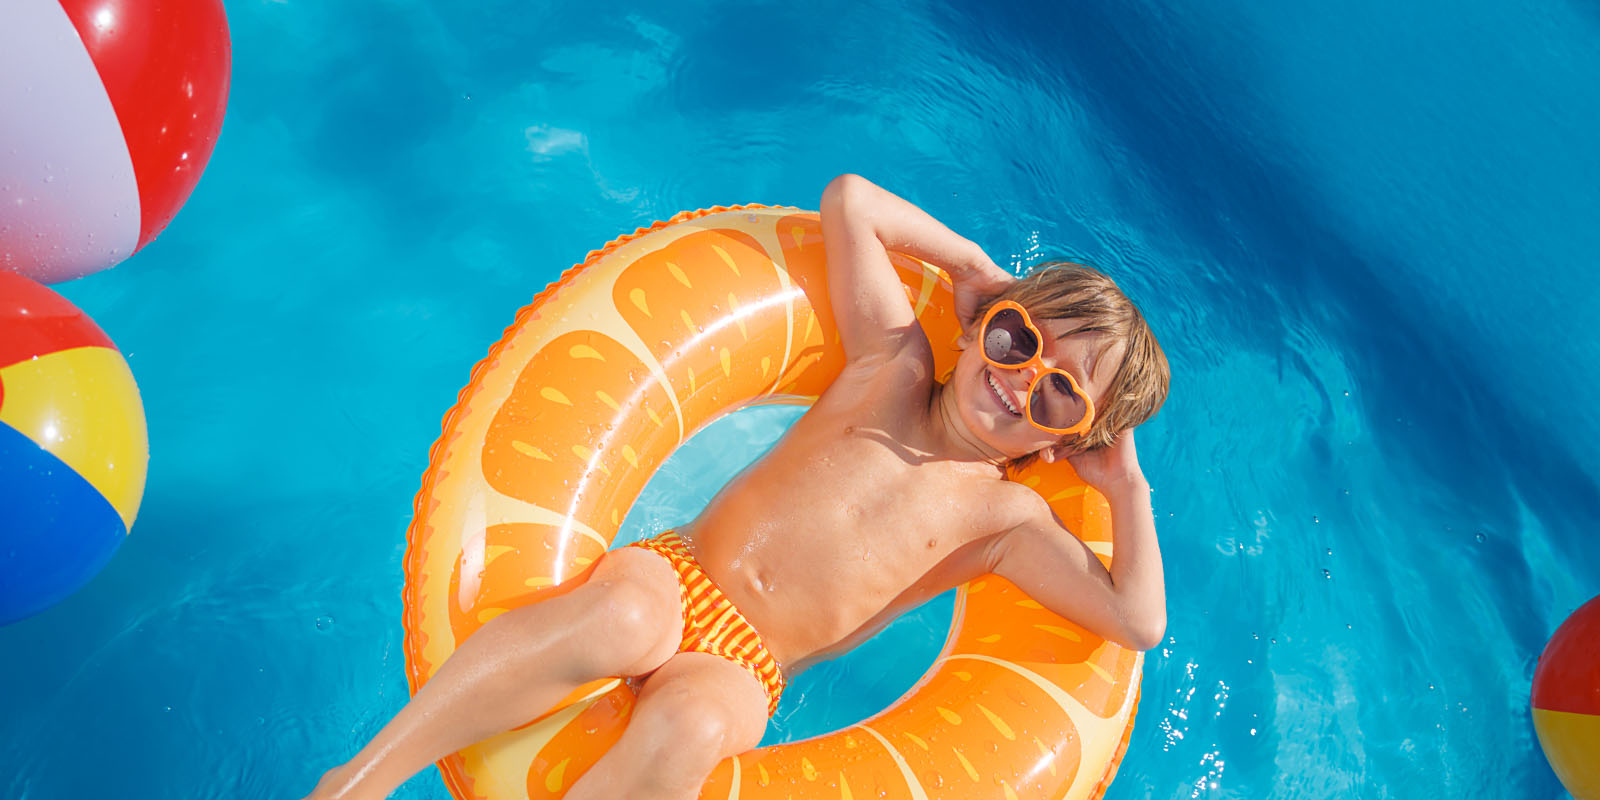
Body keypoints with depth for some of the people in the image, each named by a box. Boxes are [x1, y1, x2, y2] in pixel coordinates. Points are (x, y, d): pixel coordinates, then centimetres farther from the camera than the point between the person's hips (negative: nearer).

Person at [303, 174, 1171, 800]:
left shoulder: (1006, 515, 7)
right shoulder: (895, 363, 9)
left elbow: (1137, 621, 1)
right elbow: (847, 199, 8)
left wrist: (1128, 488, 1)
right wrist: (973, 265, 12)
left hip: (744, 672, 0)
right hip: (672, 574, 1)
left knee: (686, 723, -37)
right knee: (623, 614, -37)